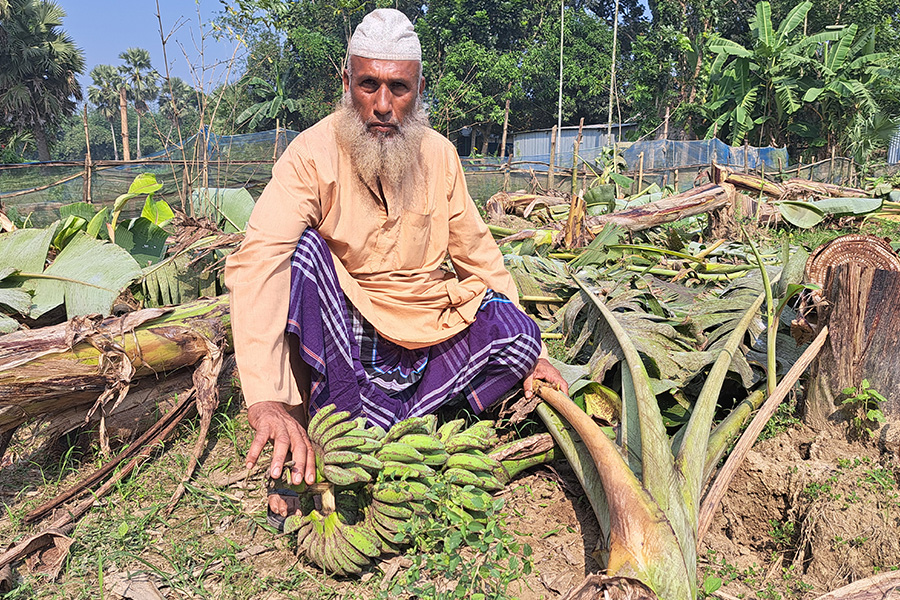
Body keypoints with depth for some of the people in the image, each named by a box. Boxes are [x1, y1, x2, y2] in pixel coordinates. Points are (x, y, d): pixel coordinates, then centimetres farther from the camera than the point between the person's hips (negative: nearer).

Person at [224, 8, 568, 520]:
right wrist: (266, 399, -44)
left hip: (427, 329, 4)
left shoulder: (440, 155, -3)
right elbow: (256, 262, -31)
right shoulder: (313, 155, -17)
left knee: (512, 326, -20)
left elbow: (477, 252, 4)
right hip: (340, 332, -4)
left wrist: (531, 349, 0)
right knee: (304, 246, -30)